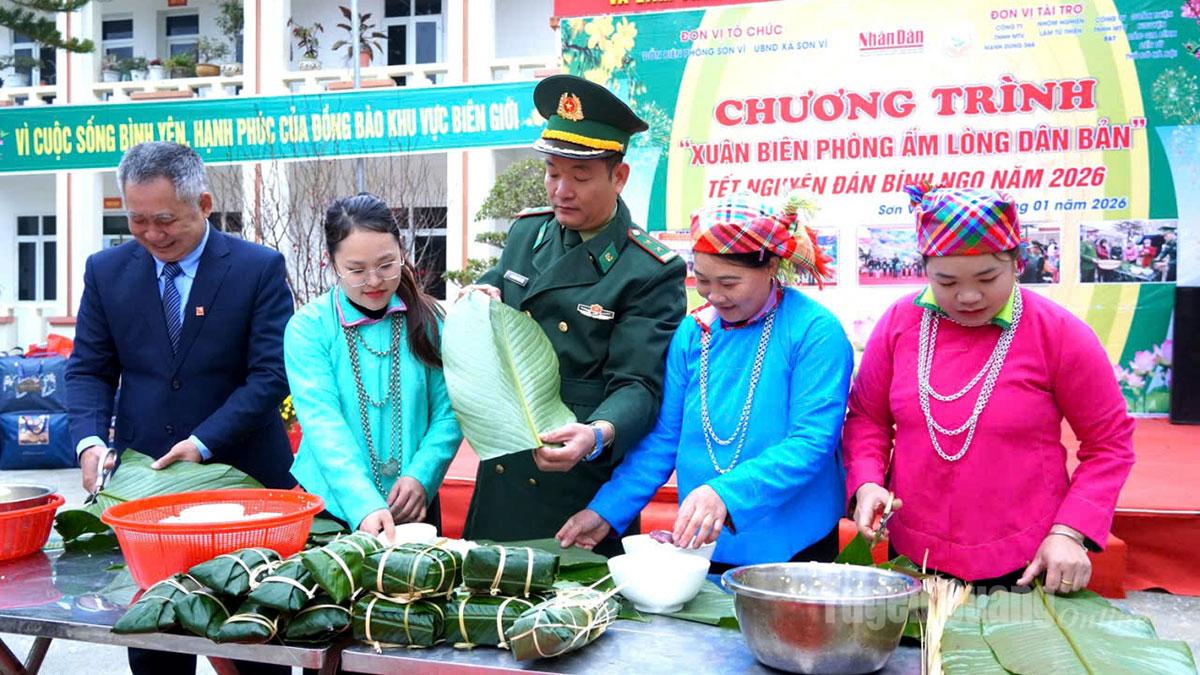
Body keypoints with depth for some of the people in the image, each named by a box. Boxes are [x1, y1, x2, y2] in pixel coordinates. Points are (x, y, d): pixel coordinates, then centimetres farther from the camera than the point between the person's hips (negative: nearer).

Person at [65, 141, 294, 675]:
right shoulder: (107, 270, 4)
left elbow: (270, 373, -10)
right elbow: (88, 369, 7)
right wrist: (90, 441, -11)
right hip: (143, 474, 3)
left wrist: (203, 443, -18)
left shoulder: (259, 268, -7)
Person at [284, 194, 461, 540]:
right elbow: (323, 424, -18)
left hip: (413, 508, 2)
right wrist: (365, 506, -29)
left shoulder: (428, 320, -2)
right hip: (333, 508, -2)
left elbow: (448, 413, -1)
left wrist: (421, 476, -17)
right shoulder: (308, 327, -9)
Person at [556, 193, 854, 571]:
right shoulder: (692, 333, 2)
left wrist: (725, 493, -31)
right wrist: (605, 511, -4)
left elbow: (812, 443, -19)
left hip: (790, 551, -4)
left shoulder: (816, 331, -13)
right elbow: (664, 438, 4)